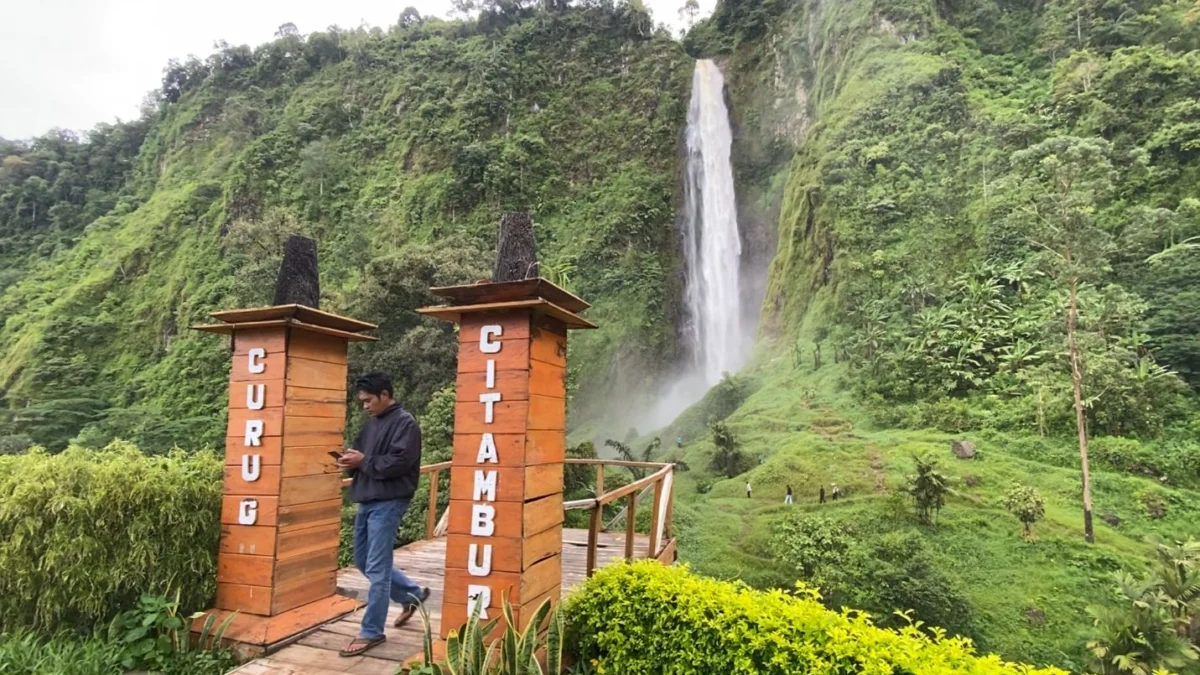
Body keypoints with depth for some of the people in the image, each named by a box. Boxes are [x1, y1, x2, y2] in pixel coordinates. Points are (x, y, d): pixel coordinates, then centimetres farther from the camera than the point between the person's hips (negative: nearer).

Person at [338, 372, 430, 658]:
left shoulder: (404, 422, -12)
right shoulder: (372, 423, 15)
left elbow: (399, 462, -21)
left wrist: (363, 461, -15)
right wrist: (351, 461, -1)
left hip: (388, 503, -10)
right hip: (367, 501, 10)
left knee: (376, 568, -3)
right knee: (363, 562, 18)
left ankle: (372, 632, 10)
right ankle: (413, 594, 33)